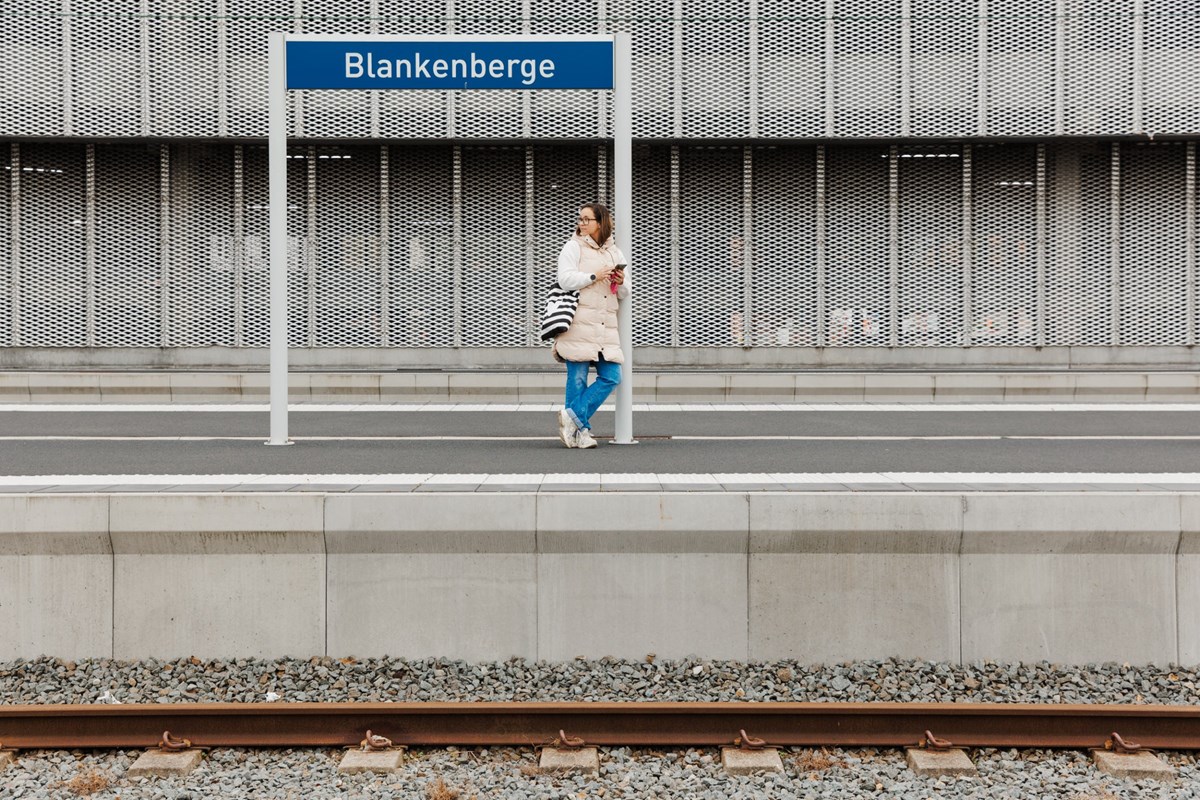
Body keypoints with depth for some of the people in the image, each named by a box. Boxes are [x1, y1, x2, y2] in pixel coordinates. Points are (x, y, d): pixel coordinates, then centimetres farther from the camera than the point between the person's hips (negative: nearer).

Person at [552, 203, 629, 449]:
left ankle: (572, 416, 2)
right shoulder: (573, 247, 5)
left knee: (611, 377, -3)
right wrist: (595, 276, -10)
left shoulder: (614, 253, 19)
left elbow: (624, 294, 23)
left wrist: (621, 283, 1)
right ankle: (581, 429, 4)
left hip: (606, 327, 5)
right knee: (578, 378, -4)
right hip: (579, 324, -5)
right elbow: (565, 280, -9)